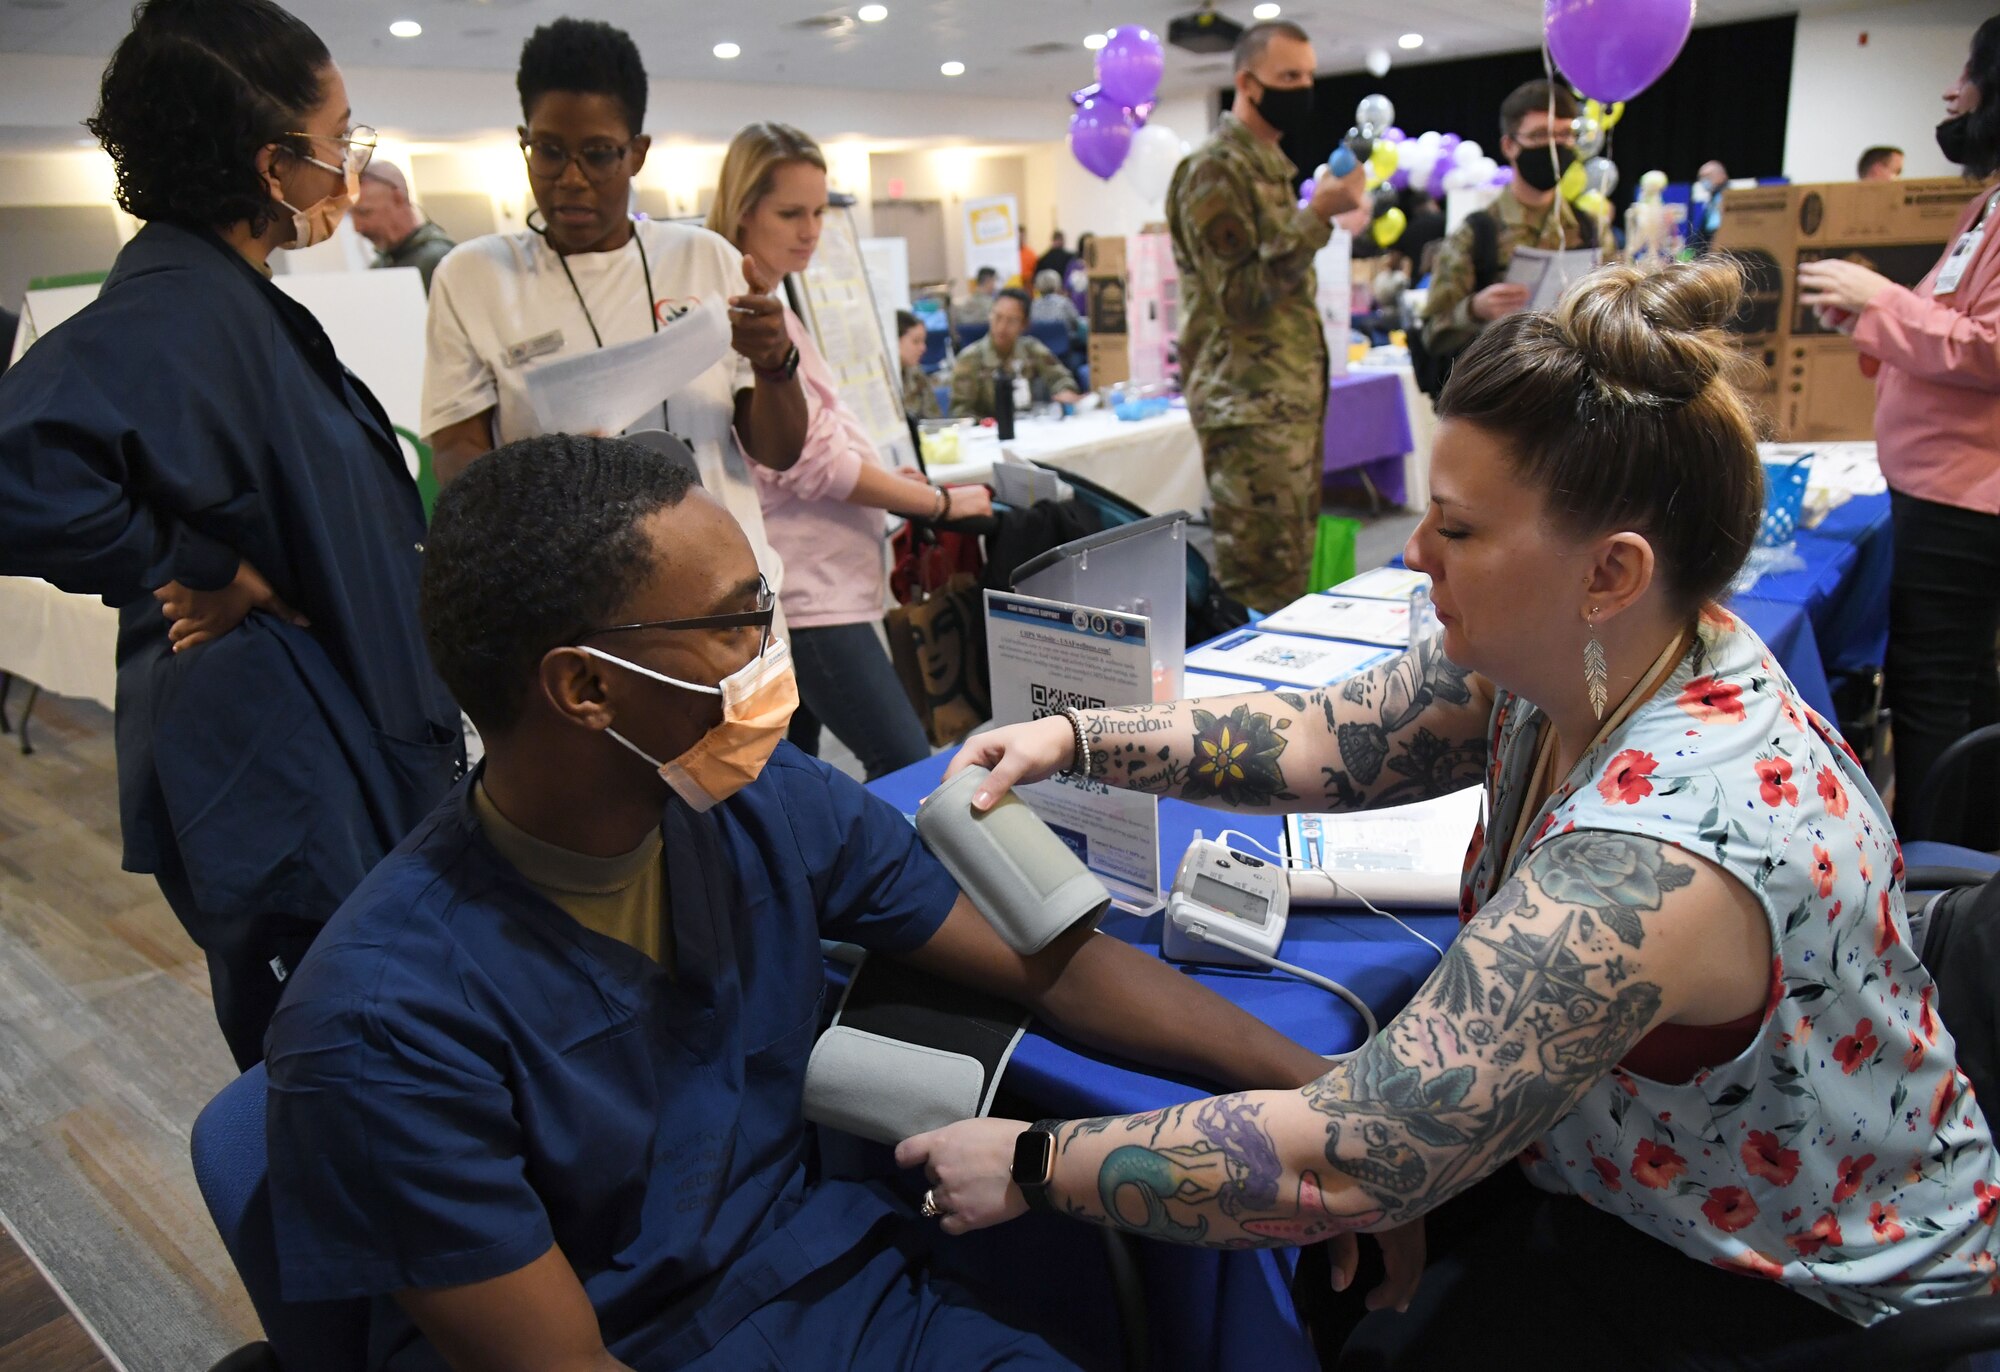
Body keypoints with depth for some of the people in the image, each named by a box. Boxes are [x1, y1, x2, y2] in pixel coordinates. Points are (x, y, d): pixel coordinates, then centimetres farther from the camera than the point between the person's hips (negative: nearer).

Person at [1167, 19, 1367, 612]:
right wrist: (1316, 216, -23)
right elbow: (1241, 295, -19)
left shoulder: (1271, 164, 19)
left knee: (1291, 565, 12)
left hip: (1294, 400, 9)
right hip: (1251, 409, -9)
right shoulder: (1214, 170, -11)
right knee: (1259, 581, -8)